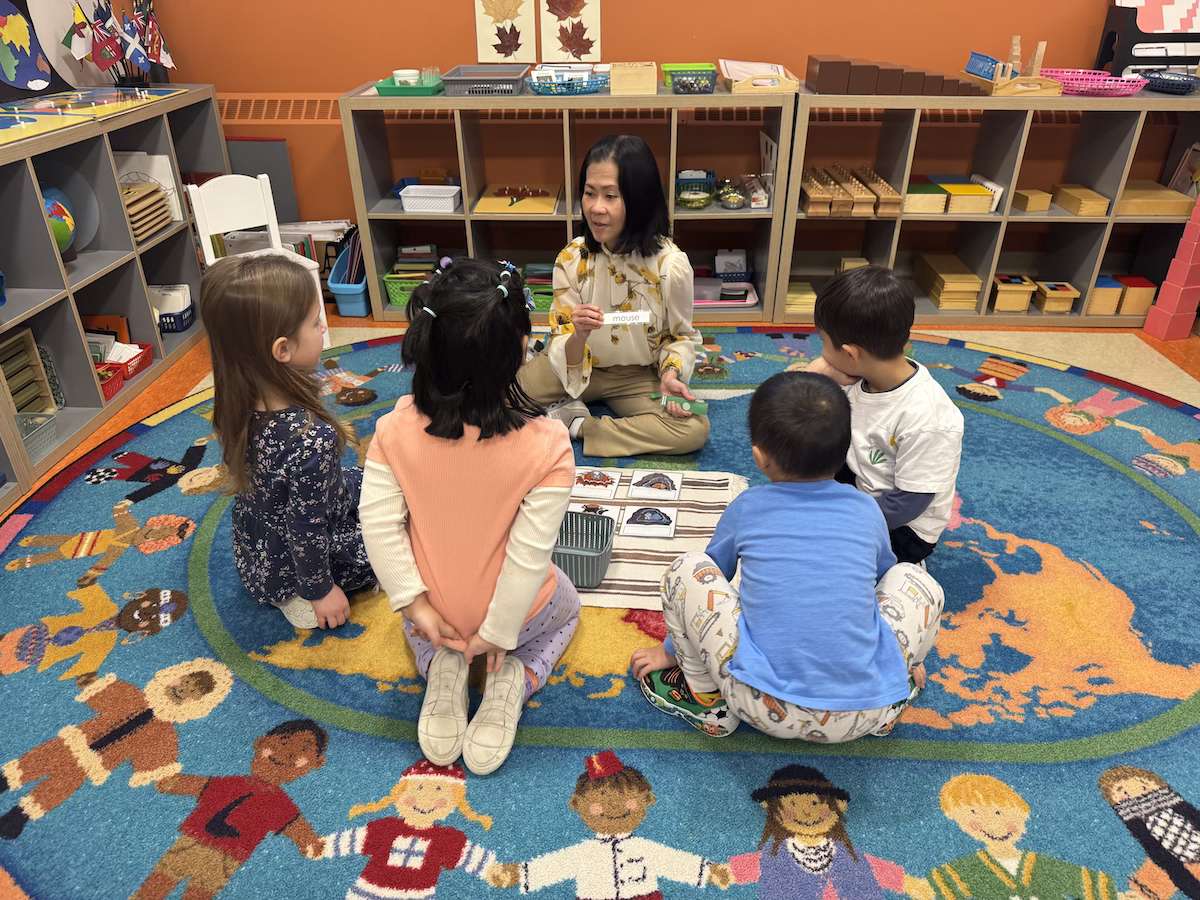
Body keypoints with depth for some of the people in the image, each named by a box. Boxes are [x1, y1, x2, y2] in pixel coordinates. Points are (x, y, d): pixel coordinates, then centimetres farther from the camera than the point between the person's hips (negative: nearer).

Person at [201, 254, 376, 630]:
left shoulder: (239, 402, -16)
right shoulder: (311, 439, -39)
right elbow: (307, 533, -28)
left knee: (362, 481, 24)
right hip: (288, 566, -7)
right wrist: (321, 591, -12)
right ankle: (302, 596, 5)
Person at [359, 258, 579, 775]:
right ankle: (512, 676, 4)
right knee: (565, 608, 35)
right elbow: (530, 551, -26)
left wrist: (414, 603, -10)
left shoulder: (396, 428, -21)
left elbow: (380, 523, -19)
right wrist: (499, 633, -14)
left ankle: (441, 668, 6)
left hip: (435, 608, 3)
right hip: (517, 612, -2)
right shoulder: (546, 445, -29)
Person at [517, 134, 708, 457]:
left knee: (694, 429, -28)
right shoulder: (571, 258, -14)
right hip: (580, 367, 0)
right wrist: (579, 336, -36)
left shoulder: (671, 264, -19)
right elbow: (567, 359, -13)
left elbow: (682, 335, -1)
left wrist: (671, 373, -21)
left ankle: (575, 424, -16)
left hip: (640, 376, 0)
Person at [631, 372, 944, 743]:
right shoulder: (867, 510, 8)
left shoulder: (746, 508, 3)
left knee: (686, 569, 7)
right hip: (863, 715, 3)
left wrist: (672, 650, 38)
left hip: (765, 709, -2)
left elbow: (709, 579, 20)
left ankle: (708, 700, 16)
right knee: (913, 578, 19)